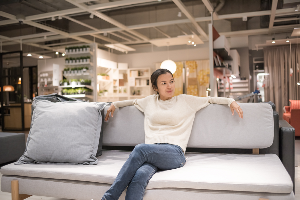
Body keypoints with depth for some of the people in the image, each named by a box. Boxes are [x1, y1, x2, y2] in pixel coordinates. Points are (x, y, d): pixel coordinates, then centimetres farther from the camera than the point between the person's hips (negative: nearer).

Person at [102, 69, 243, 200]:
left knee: (140, 148, -35)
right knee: (139, 176, -35)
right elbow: (133, 102, 43)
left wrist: (231, 101, 10)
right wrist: (115, 104, 33)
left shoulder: (185, 101, 19)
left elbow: (209, 99, 22)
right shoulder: (149, 101, 26)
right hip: (151, 151, 3)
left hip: (174, 152, -2)